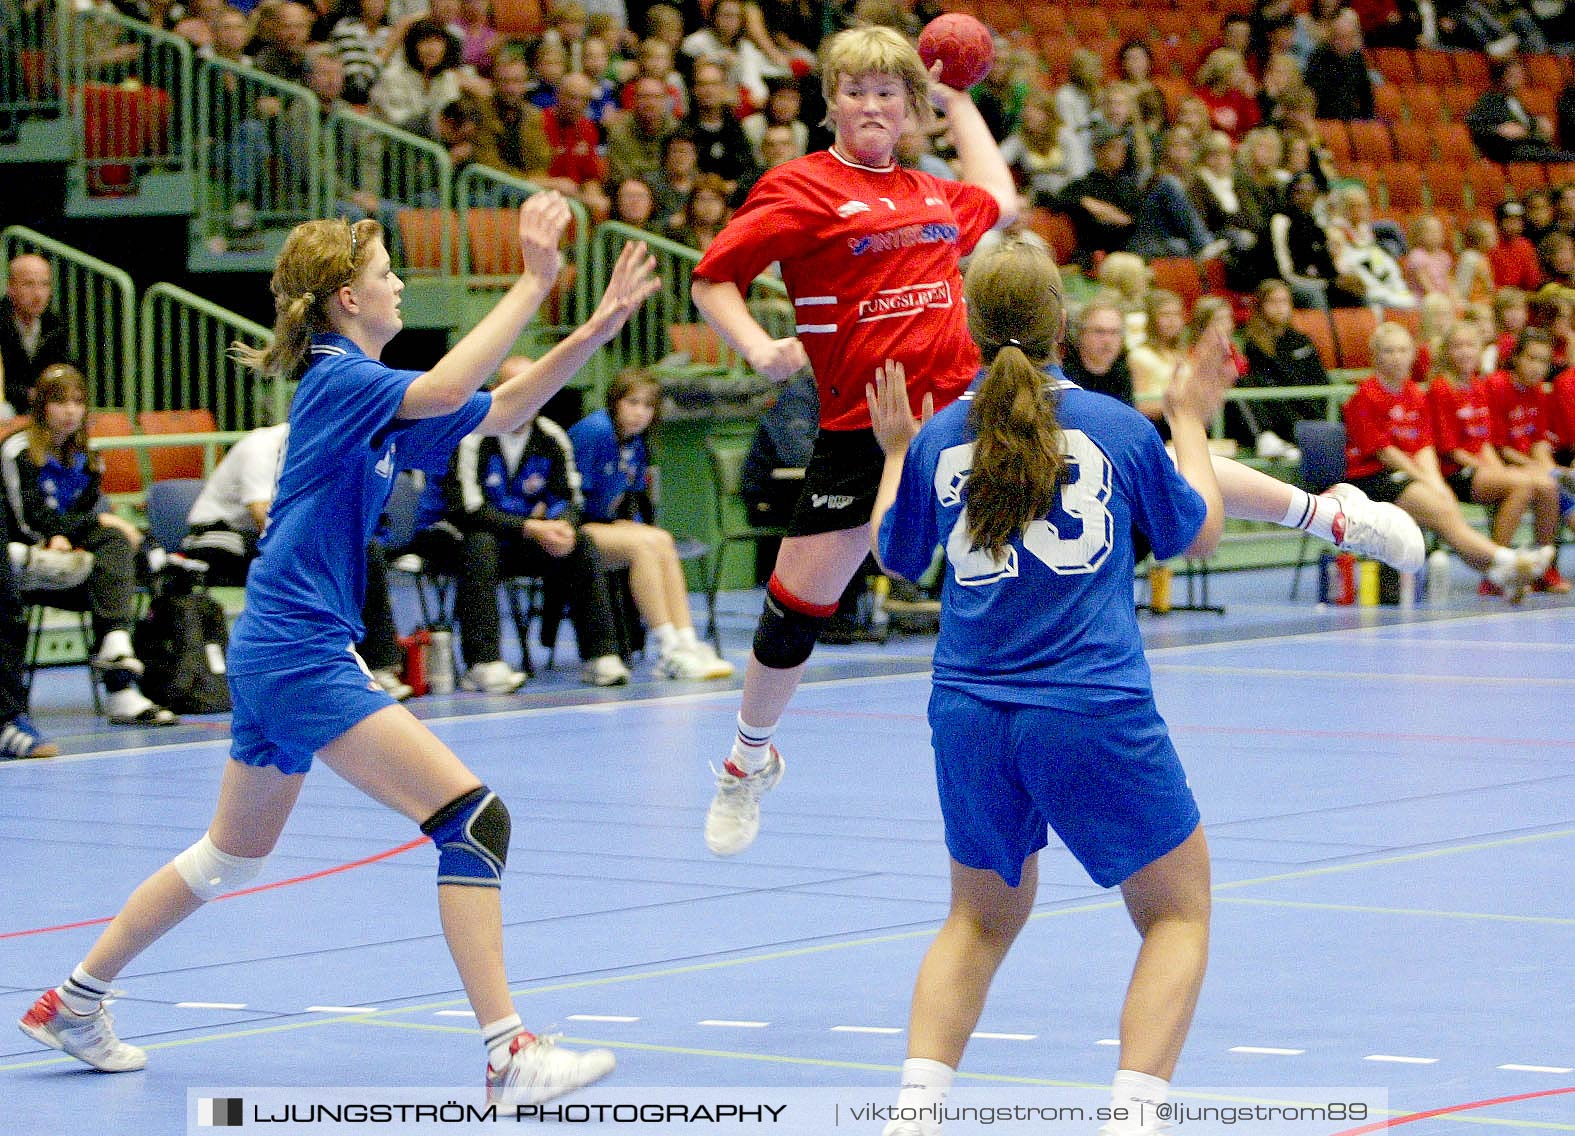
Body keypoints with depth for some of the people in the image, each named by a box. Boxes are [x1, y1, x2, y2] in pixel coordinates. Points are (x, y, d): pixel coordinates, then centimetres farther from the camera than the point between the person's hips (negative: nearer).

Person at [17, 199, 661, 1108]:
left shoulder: (366, 390, 14)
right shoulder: (337, 378, -13)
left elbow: (503, 411, 18)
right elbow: (448, 388, -33)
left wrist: (599, 328, 7)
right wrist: (535, 282, -30)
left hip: (277, 651, 11)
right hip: (300, 653, -11)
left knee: (234, 858, 23)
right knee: (473, 818, -15)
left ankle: (74, 1004, 33)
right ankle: (510, 1056, -19)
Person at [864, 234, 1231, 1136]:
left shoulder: (939, 438, 2)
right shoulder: (1119, 426, -3)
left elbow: (895, 555, 20)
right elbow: (1199, 533, 14)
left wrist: (894, 449, 32)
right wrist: (1193, 421, 26)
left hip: (970, 715, 3)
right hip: (1094, 714, -3)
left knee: (982, 919, 22)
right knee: (1179, 911, 11)